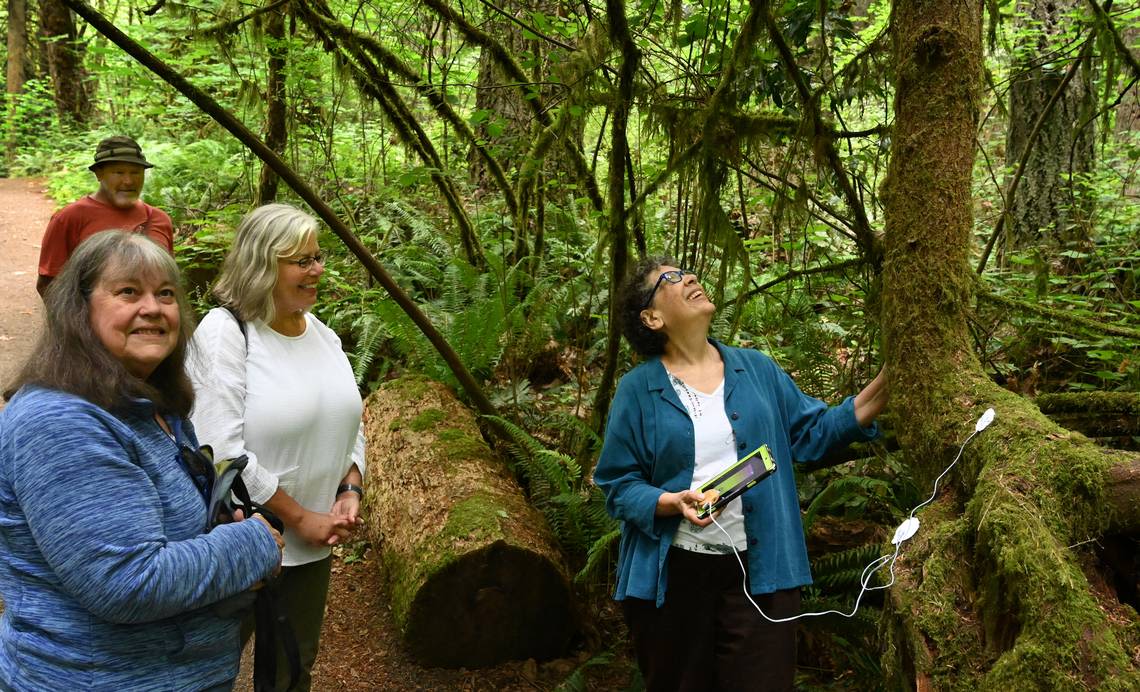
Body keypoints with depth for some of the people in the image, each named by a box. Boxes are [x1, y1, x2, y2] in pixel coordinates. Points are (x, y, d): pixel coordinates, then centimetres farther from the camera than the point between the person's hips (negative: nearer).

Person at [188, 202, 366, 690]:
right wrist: (301, 518, -17)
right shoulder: (224, 333, -17)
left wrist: (350, 492, -5)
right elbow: (222, 450, -23)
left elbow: (350, 424, 13)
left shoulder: (321, 334, 5)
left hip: (314, 544, 7)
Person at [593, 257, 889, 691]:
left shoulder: (757, 369, 6)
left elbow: (812, 432, 6)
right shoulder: (638, 388, -4)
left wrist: (882, 388, -3)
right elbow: (617, 485, -5)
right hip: (673, 572, -2)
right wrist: (675, 502, -22)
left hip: (759, 570, 2)